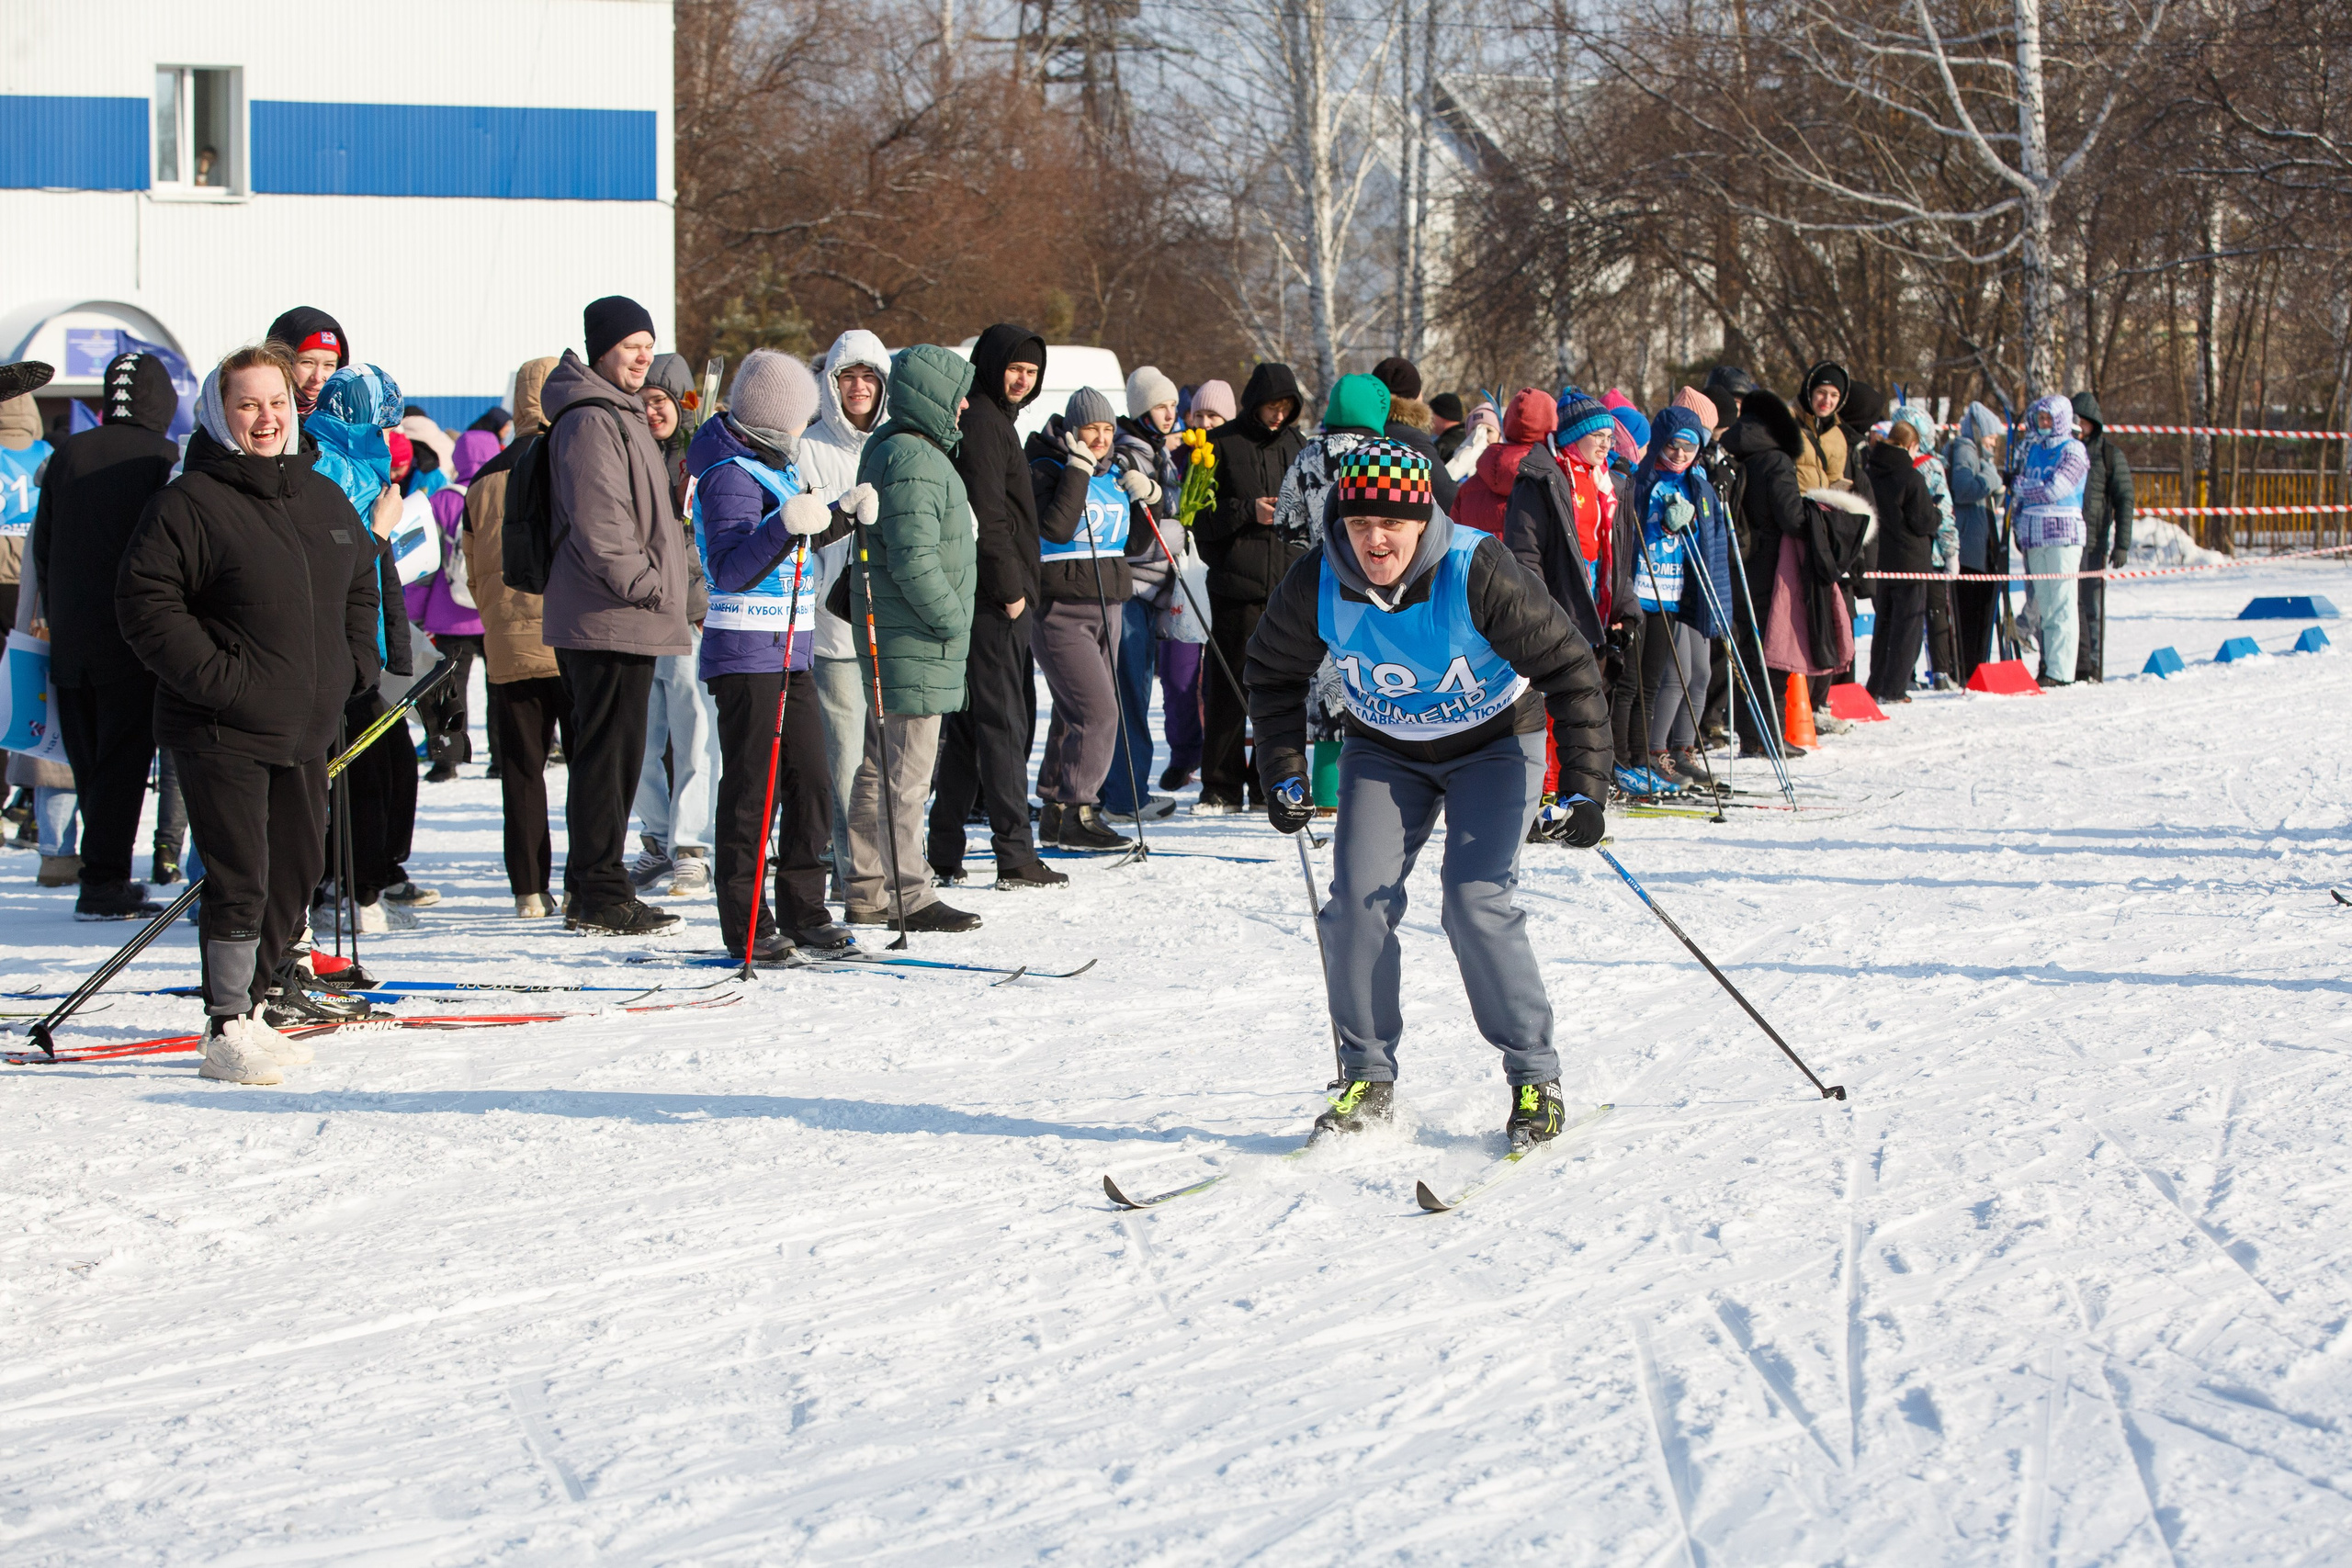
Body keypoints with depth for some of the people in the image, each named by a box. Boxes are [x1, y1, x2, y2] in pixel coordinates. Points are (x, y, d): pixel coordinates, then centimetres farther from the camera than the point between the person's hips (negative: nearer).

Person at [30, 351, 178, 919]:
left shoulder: (67, 455, 7)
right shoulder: (162, 459, -8)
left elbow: (41, 548, 11)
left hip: (70, 638, 5)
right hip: (133, 639, -5)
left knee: (90, 761, 13)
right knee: (124, 759, -2)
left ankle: (106, 876, 17)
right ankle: (103, 882, -6)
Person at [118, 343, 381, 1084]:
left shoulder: (322, 498, 12)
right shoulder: (190, 502, -10)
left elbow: (360, 586, 25)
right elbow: (145, 604, -14)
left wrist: (356, 662, 10)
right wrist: (214, 675, -19)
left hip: (306, 729, 7)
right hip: (221, 729, -7)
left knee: (298, 869, 13)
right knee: (240, 878, -9)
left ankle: (247, 1007, 26)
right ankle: (226, 1030, -2)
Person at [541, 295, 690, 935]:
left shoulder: (620, 414, 21)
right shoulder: (589, 422, -13)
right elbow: (597, 524, -22)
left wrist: (661, 586, 23)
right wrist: (644, 584, -21)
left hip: (626, 617, 11)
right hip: (607, 618, -11)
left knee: (614, 752, 14)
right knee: (609, 751, -8)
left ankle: (591, 888, 21)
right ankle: (599, 894, -5)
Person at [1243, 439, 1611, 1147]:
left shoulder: (1478, 574, -31)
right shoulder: (1317, 584, -20)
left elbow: (1569, 668, -23)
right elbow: (1275, 672, 1)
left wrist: (1582, 790, -27)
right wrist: (1284, 774, -5)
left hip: (1494, 743, -4)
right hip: (1384, 750, 4)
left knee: (1476, 901, -17)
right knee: (1357, 900, -10)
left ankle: (1535, 1078, -2)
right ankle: (1368, 1079, 5)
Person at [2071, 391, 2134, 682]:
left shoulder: (2110, 455, 2)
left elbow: (2124, 500, -2)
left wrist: (2122, 545, -10)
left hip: (2095, 542, -4)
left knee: (2093, 608, -4)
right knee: (2071, 605, 0)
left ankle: (2094, 668, 1)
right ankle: (2078, 667, 4)